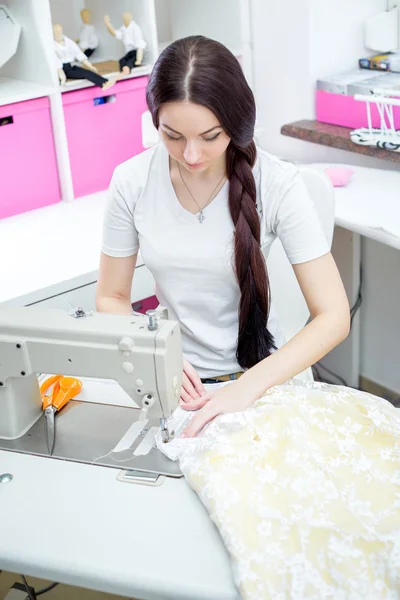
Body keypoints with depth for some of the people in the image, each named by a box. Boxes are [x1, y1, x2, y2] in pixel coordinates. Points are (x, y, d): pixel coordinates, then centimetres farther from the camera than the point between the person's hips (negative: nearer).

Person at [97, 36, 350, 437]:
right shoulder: (132, 181, -10)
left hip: (257, 373, -1)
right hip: (174, 376, 2)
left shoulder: (277, 184, -16)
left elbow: (334, 317, -16)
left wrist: (248, 387, -28)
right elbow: (111, 298, 1)